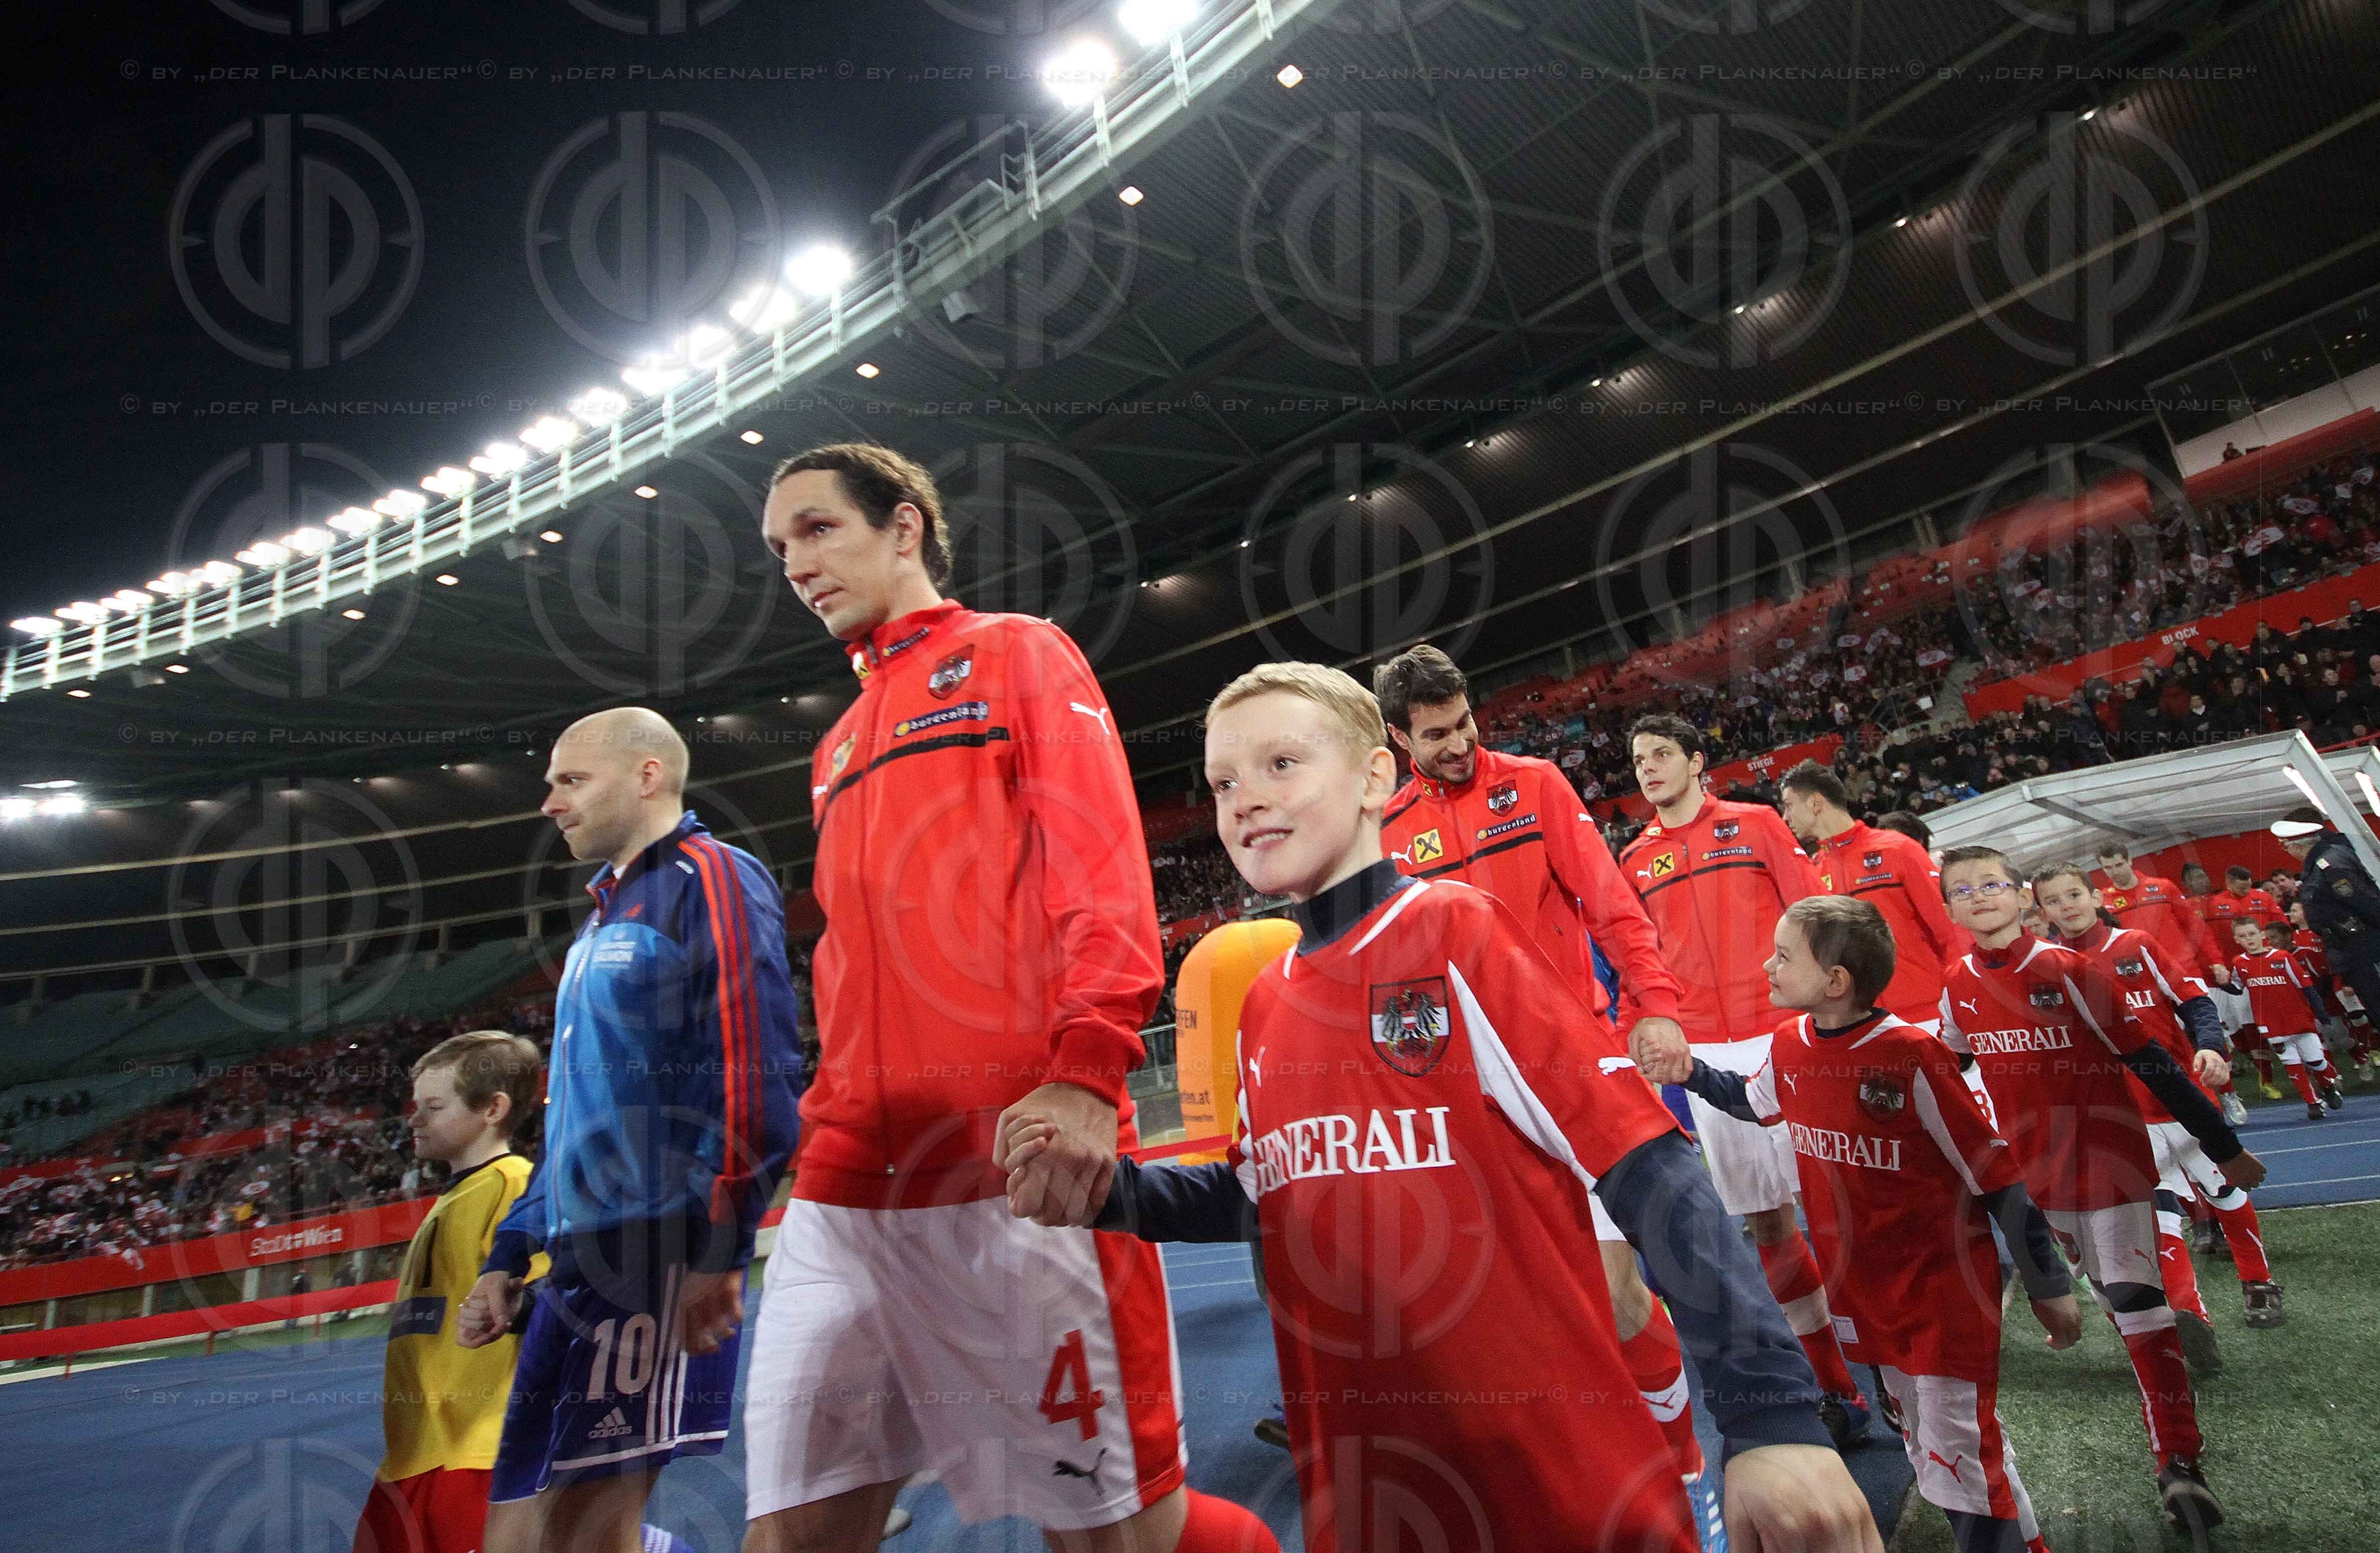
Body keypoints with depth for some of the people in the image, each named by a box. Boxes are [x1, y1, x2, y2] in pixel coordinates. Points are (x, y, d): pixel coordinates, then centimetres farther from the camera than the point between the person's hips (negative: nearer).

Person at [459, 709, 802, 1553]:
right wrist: (508, 1255, 22)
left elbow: (750, 1072, -17)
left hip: (660, 1250, -9)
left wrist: (719, 1248, -21)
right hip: (582, 1258, 9)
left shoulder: (711, 880, -6)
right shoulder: (603, 917, 23)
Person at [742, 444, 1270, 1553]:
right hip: (846, 1184, 6)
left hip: (1018, 1163, -6)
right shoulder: (839, 749, 25)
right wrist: (798, 1147, 20)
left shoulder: (1019, 654, 6)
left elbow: (1105, 869, -8)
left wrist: (1083, 1070, -23)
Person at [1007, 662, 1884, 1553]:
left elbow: (1643, 1166, -16)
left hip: (1554, 1477, -6)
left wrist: (1773, 1413, -23)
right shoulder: (1263, 1004, 6)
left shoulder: (1454, 930, -12)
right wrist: (1108, 1192, -2)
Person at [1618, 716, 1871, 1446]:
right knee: (1765, 1217, 4)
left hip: (1784, 1032, -2)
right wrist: (1644, 1036, 3)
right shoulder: (1635, 861, 11)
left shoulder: (1756, 825, 5)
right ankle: (1838, 1388, 17)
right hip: (1705, 1051, 2)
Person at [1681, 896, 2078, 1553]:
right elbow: (1754, 1103, 20)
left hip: (1943, 1282, -6)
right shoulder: (1790, 1045, -4)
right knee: (1919, 1441, 19)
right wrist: (1688, 1070, 7)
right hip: (1863, 1285, 7)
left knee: (1962, 1450, -3)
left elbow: (1997, 1177, -16)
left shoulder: (1913, 1057, -24)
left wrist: (2048, 1286, -10)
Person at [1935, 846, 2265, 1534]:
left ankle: (2179, 1466, 2)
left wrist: (2226, 1147, -8)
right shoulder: (1959, 985, -3)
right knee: (2115, 1301, 16)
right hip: (2032, 1166, 4)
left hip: (2108, 1153, -4)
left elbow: (2151, 1063, -12)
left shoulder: (2067, 971, -16)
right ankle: (2176, 1463, 33)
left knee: (2137, 1303, -7)